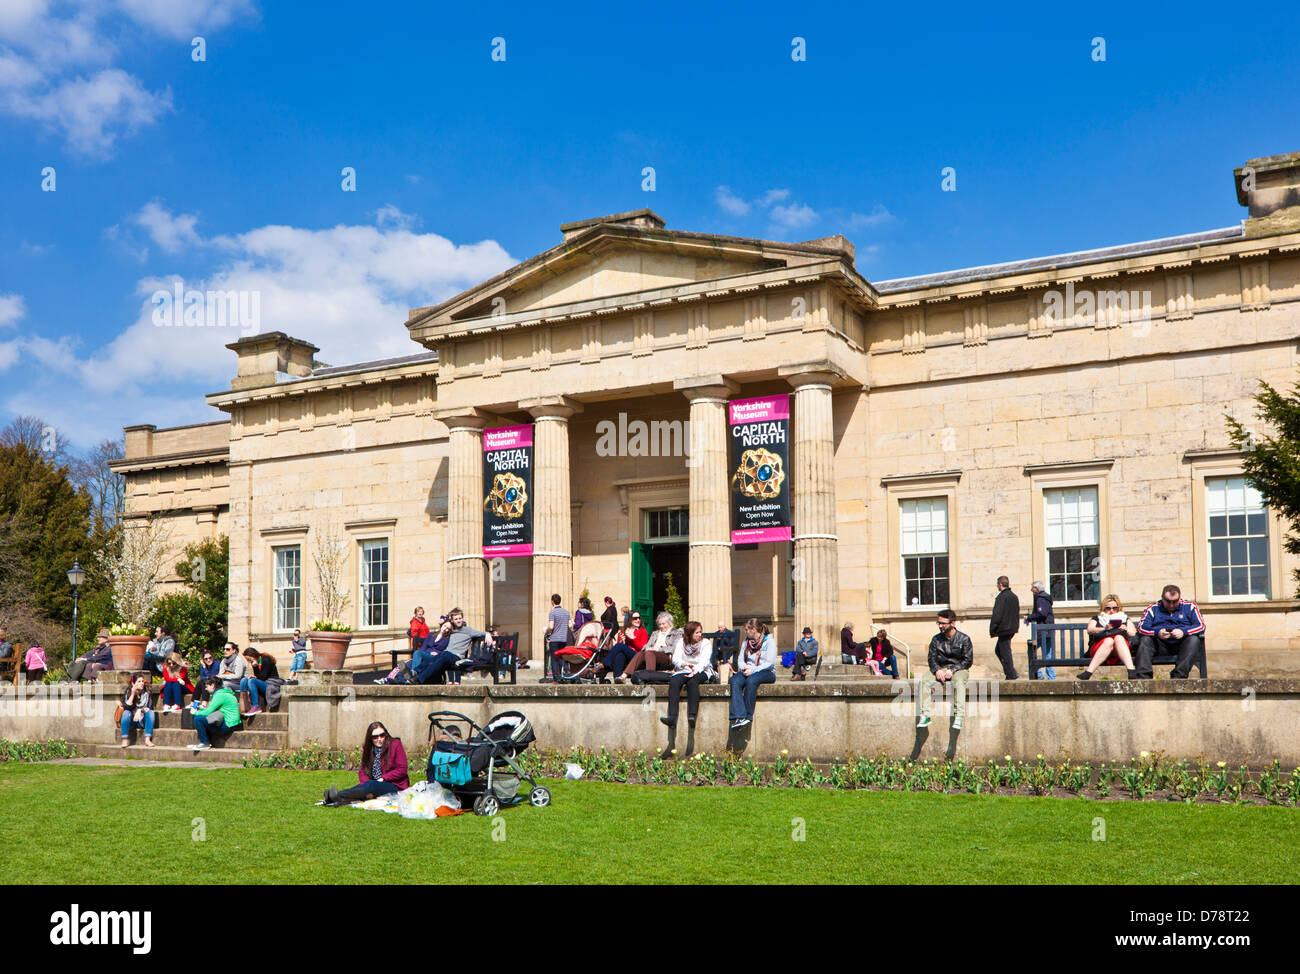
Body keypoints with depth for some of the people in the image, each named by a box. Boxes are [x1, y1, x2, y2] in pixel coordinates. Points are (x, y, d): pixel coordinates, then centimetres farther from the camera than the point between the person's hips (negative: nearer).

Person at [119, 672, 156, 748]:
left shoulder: (146, 692, -3)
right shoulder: (127, 692, -6)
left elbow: (149, 707, -6)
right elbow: (126, 707, -19)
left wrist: (140, 710, -23)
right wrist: (132, 694, -23)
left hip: (142, 720, 1)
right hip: (131, 720, -1)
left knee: (150, 712, -25)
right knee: (126, 712, -29)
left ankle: (147, 740, -30)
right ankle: (125, 740, -26)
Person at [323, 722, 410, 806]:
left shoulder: (395, 744, -2)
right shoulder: (368, 749, 13)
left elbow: (402, 769, -6)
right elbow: (362, 770, 9)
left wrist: (383, 778, -14)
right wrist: (366, 782, -13)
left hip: (395, 786, -6)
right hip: (374, 784, 6)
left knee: (371, 786, -33)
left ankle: (339, 796, -52)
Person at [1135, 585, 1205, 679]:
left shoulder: (1190, 607, 12)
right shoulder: (1153, 608, 11)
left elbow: (1201, 626, -1)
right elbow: (1141, 627, -1)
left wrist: (1183, 632, -20)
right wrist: (1157, 632, -23)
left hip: (1181, 645, -1)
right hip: (1160, 645, 1)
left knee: (1194, 639, -30)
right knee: (1145, 640, -26)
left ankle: (1178, 676, -39)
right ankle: (1143, 677, -37)